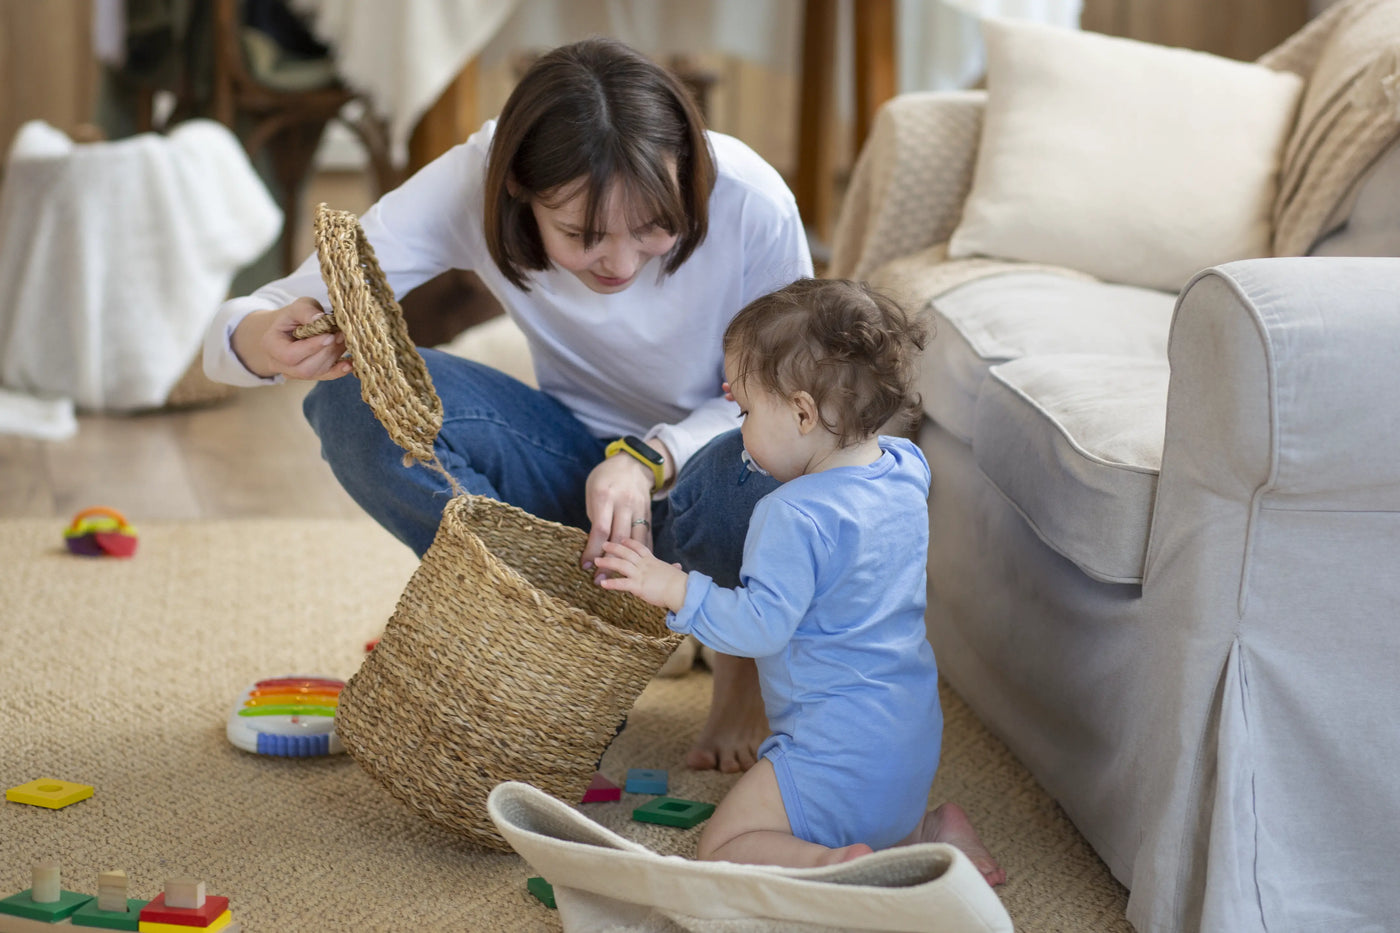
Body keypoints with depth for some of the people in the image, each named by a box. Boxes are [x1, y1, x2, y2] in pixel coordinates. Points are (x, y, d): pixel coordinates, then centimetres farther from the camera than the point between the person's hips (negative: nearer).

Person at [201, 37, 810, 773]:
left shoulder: (748, 201, -28)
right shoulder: (470, 187, -24)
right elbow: (237, 329, -24)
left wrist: (649, 458, -32)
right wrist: (262, 340, -50)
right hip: (578, 465, 2)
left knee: (756, 476, -40)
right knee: (358, 398, -25)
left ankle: (745, 665, -2)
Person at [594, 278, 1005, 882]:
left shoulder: (795, 516, -23)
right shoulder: (906, 470, 4)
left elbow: (761, 625, -25)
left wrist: (677, 590, -21)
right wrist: (763, 400, 23)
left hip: (840, 752, -9)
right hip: (914, 739, 9)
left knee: (723, 849, -2)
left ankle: (836, 868, -24)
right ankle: (930, 832, 8)